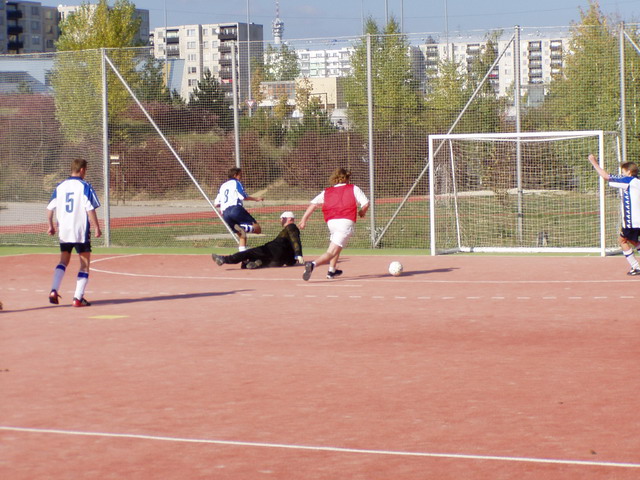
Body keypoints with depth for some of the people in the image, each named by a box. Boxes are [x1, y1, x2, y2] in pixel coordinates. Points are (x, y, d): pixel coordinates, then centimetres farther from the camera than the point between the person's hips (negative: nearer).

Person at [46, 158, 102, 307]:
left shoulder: (60, 186, 7)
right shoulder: (85, 186, -8)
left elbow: (50, 208, 8)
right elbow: (90, 209, -14)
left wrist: (51, 226, 20)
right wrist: (97, 227, -9)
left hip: (63, 232, 5)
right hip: (81, 232, -5)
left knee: (63, 261, 19)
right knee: (85, 264, 4)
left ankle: (54, 290, 1)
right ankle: (78, 298, -4)